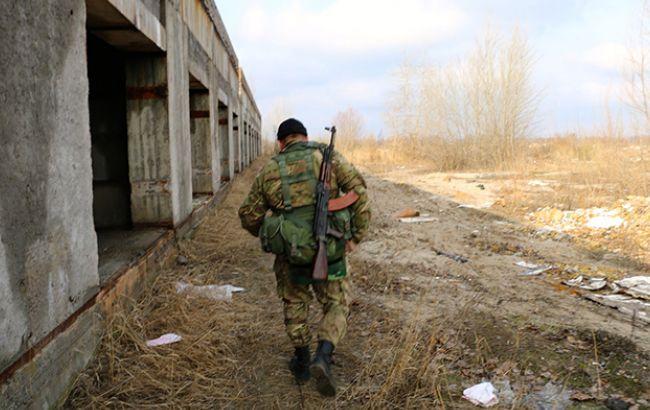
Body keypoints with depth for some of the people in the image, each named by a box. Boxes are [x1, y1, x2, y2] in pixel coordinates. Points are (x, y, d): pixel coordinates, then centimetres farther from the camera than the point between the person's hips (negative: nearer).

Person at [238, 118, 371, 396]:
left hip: (289, 254, 2)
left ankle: (302, 362, 34)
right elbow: (358, 189, -10)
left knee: (295, 303, 25)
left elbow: (249, 216, 10)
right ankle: (323, 357, -7)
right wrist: (356, 235, -6)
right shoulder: (328, 157, 1)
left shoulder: (269, 171, 5)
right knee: (337, 305, 15)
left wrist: (267, 235, 29)